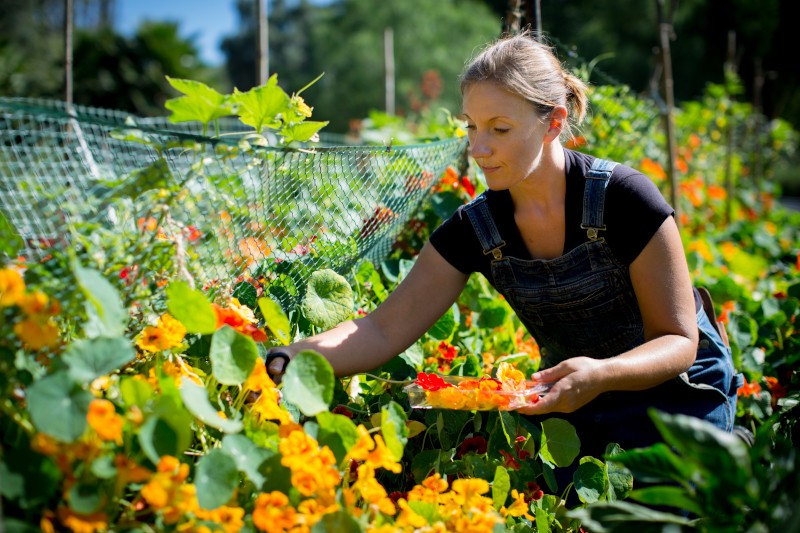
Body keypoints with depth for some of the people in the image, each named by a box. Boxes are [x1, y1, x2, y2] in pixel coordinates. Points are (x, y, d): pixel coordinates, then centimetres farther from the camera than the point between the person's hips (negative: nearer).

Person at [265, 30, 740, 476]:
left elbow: (679, 341, -19)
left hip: (677, 395, -3)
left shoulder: (623, 199, -23)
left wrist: (602, 374, -40)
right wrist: (289, 362, -33)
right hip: (572, 404, 3)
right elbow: (385, 330, -15)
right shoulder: (475, 230, -11)